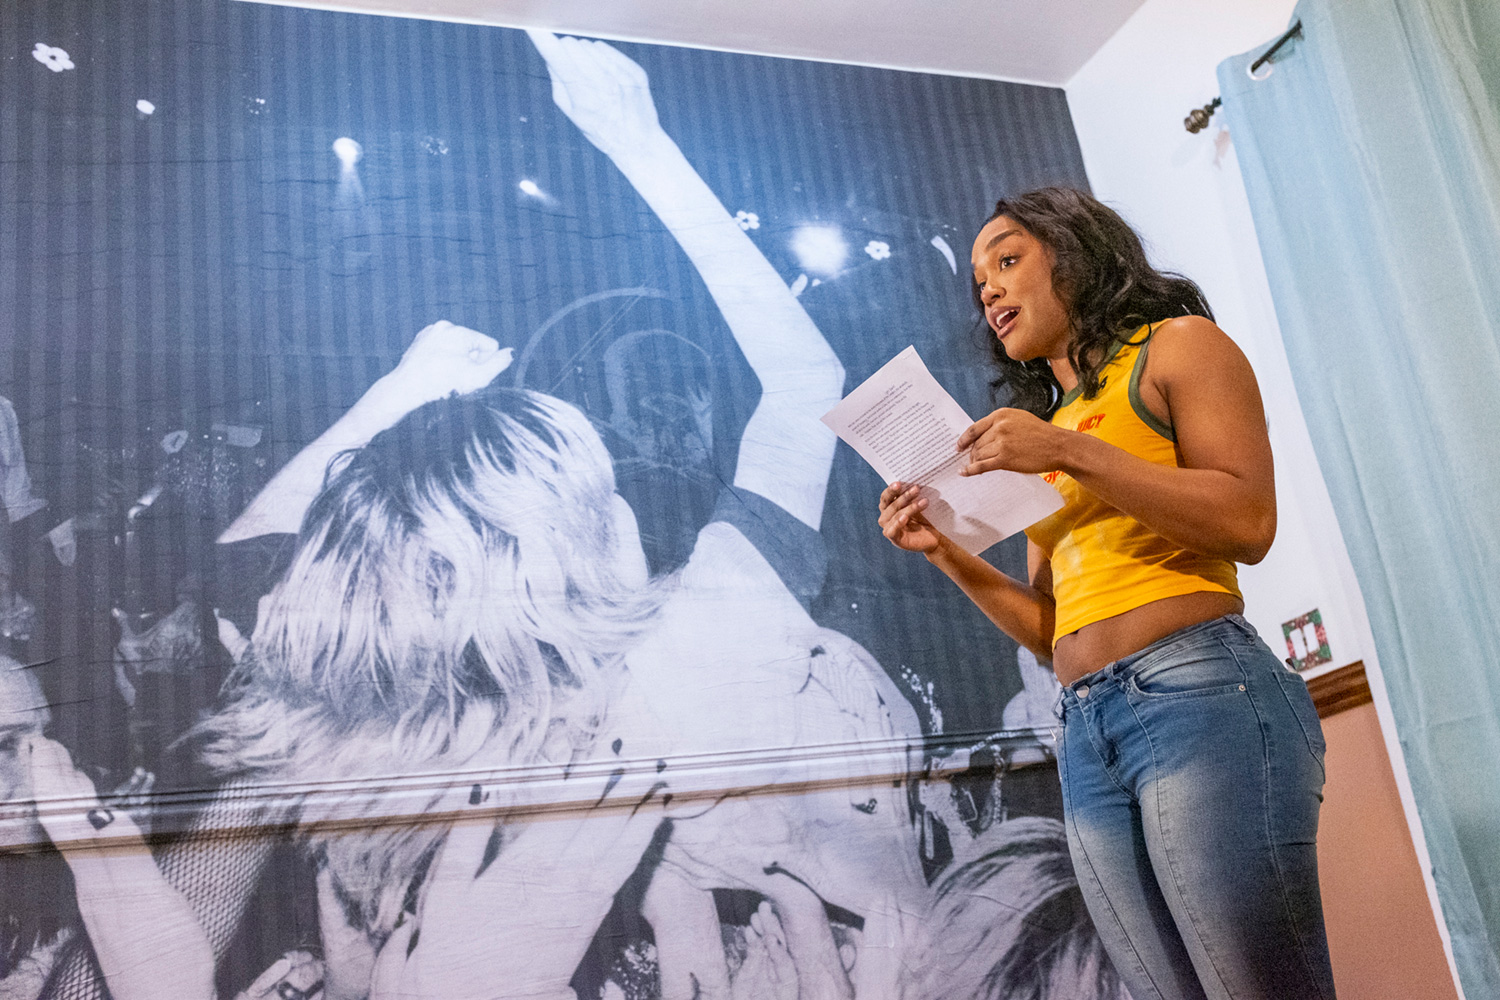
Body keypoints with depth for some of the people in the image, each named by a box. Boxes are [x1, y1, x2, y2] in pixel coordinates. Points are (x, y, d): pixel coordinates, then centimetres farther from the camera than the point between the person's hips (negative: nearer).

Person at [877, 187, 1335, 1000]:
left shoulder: (1176, 346, 9)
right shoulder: (1039, 429, 23)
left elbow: (1248, 523, -7)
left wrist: (1070, 452, -10)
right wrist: (946, 553, 7)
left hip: (1200, 693, -5)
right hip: (1086, 734, 6)